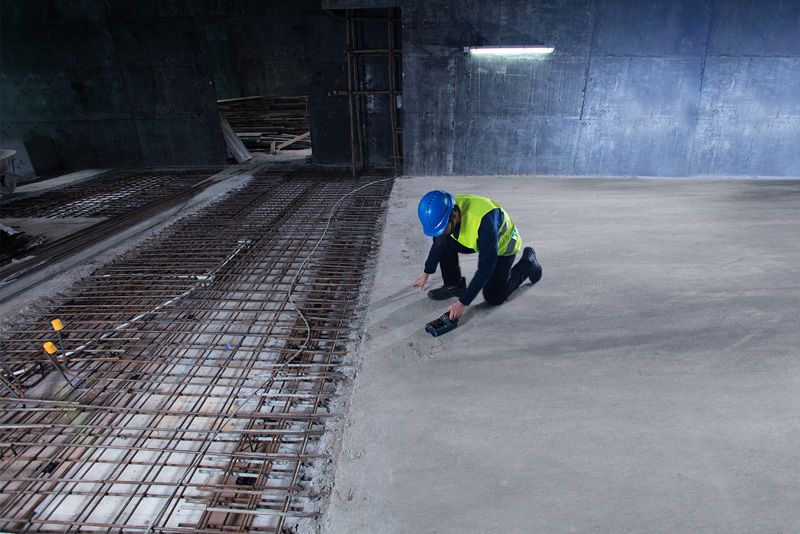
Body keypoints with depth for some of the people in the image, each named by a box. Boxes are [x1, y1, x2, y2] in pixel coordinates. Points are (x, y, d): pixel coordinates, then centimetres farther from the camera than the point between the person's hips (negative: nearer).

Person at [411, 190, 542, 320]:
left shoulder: (484, 219, -44)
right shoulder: (445, 210, -23)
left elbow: (485, 268, -38)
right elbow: (438, 242, -1)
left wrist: (463, 302, -35)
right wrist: (426, 273, 2)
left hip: (503, 244, -5)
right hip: (477, 240, 5)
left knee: (494, 298, -4)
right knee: (443, 241, -21)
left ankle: (528, 261, 17)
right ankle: (453, 285, -1)